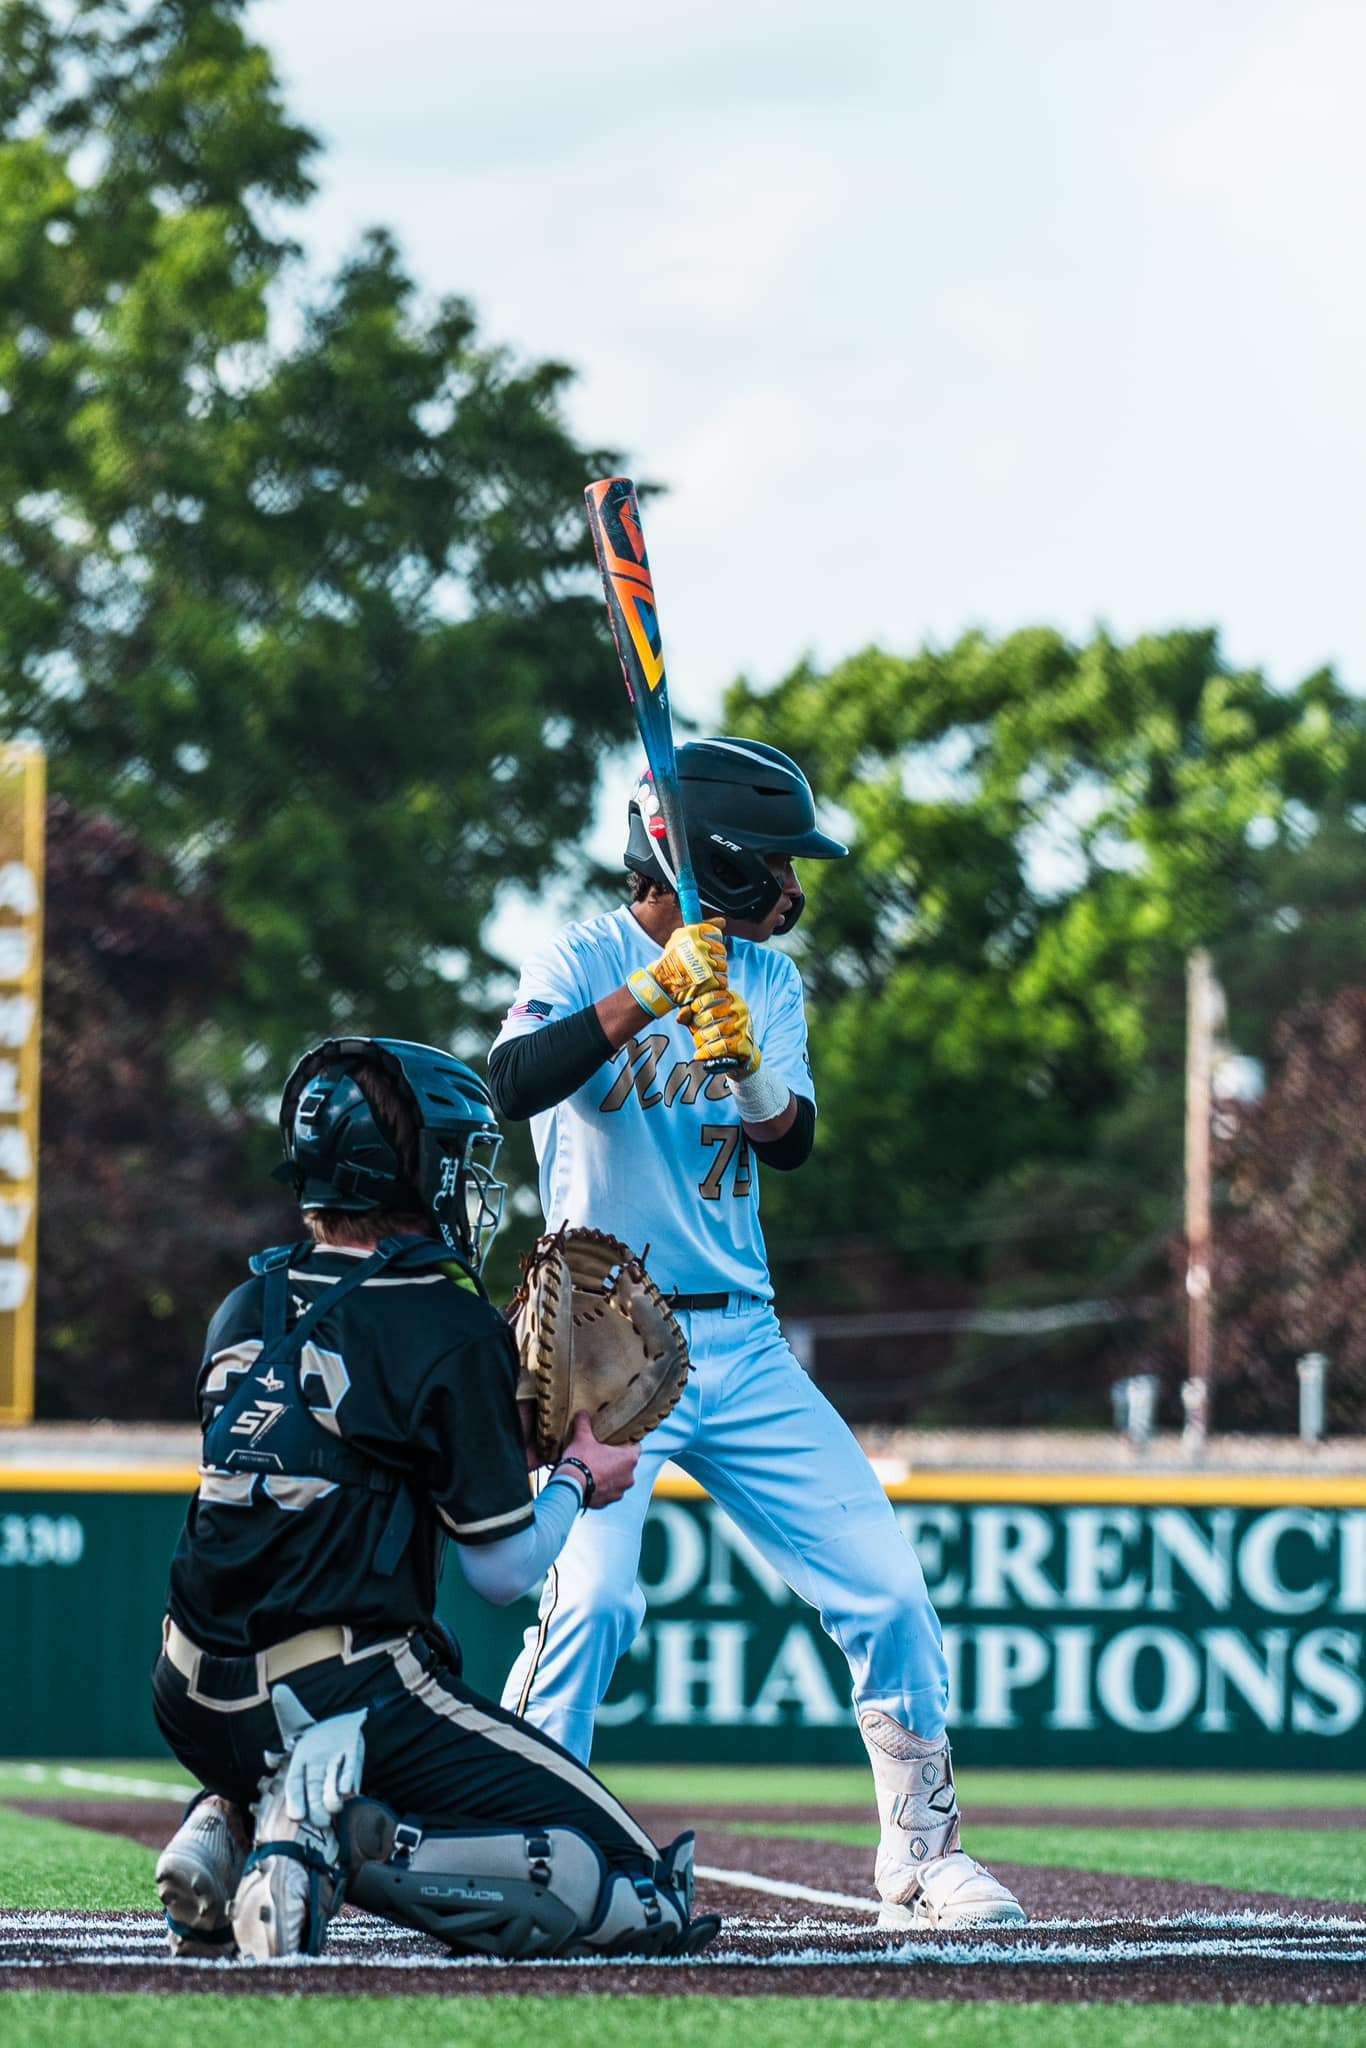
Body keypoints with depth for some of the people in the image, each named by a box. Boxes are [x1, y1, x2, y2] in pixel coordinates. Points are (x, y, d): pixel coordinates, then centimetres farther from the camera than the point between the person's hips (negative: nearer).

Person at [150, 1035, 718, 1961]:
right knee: (644, 1896, -3)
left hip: (197, 1705, 7)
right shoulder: (453, 1327, -9)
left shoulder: (245, 1310, 10)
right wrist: (579, 1479, 13)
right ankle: (365, 1848, -19)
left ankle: (230, 1825, 9)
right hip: (350, 1700, -7)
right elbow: (504, 1570, -5)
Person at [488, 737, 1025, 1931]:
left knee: (886, 1586, 0)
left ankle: (922, 1857, 11)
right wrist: (652, 993, -31)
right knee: (593, 1600, -22)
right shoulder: (584, 964, -5)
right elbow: (512, 1083, -24)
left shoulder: (767, 980, 12)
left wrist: (753, 1070, -21)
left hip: (741, 1342, 6)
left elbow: (793, 1145, -1)